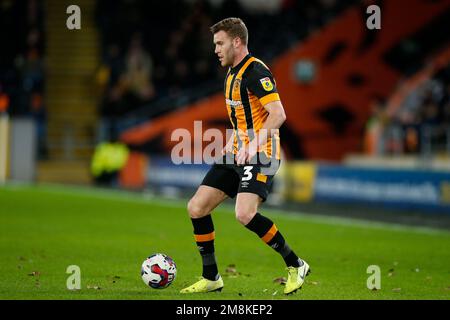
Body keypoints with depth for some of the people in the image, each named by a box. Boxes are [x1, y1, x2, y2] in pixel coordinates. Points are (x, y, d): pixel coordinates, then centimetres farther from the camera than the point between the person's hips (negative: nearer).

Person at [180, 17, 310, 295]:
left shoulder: (255, 71, -14)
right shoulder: (233, 73, 16)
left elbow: (278, 114, -24)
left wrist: (253, 146, -32)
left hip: (259, 156, -10)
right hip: (236, 155, 10)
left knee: (245, 214, -27)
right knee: (196, 208, 2)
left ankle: (295, 265, -9)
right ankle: (211, 278, 12)